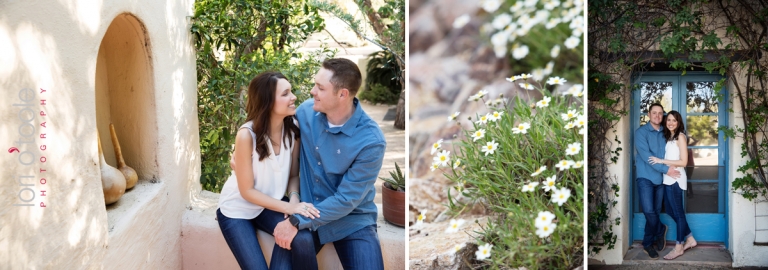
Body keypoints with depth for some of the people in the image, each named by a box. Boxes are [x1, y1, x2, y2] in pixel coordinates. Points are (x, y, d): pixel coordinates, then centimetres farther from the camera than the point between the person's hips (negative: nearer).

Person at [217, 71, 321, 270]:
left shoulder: (293, 129, -12)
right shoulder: (247, 135, -26)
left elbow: (294, 174, -1)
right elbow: (247, 191, -20)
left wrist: (294, 199, -22)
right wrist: (289, 207, -27)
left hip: (269, 204, 3)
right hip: (238, 209, -3)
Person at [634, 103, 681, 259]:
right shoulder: (641, 132, -5)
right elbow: (646, 155, -15)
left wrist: (670, 168, -3)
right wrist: (665, 169, -19)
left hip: (660, 178, 5)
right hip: (646, 177, -5)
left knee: (655, 212, 7)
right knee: (649, 212, -15)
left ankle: (648, 244, 17)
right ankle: (661, 230, 12)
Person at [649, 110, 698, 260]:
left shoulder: (680, 136, -8)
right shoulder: (668, 137, 15)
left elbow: (683, 161, -14)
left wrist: (661, 161, -15)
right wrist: (661, 162, -1)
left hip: (675, 179, -9)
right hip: (668, 179, 9)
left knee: (677, 212, -1)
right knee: (671, 212, 13)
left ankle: (679, 247, 5)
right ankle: (690, 239, 24)